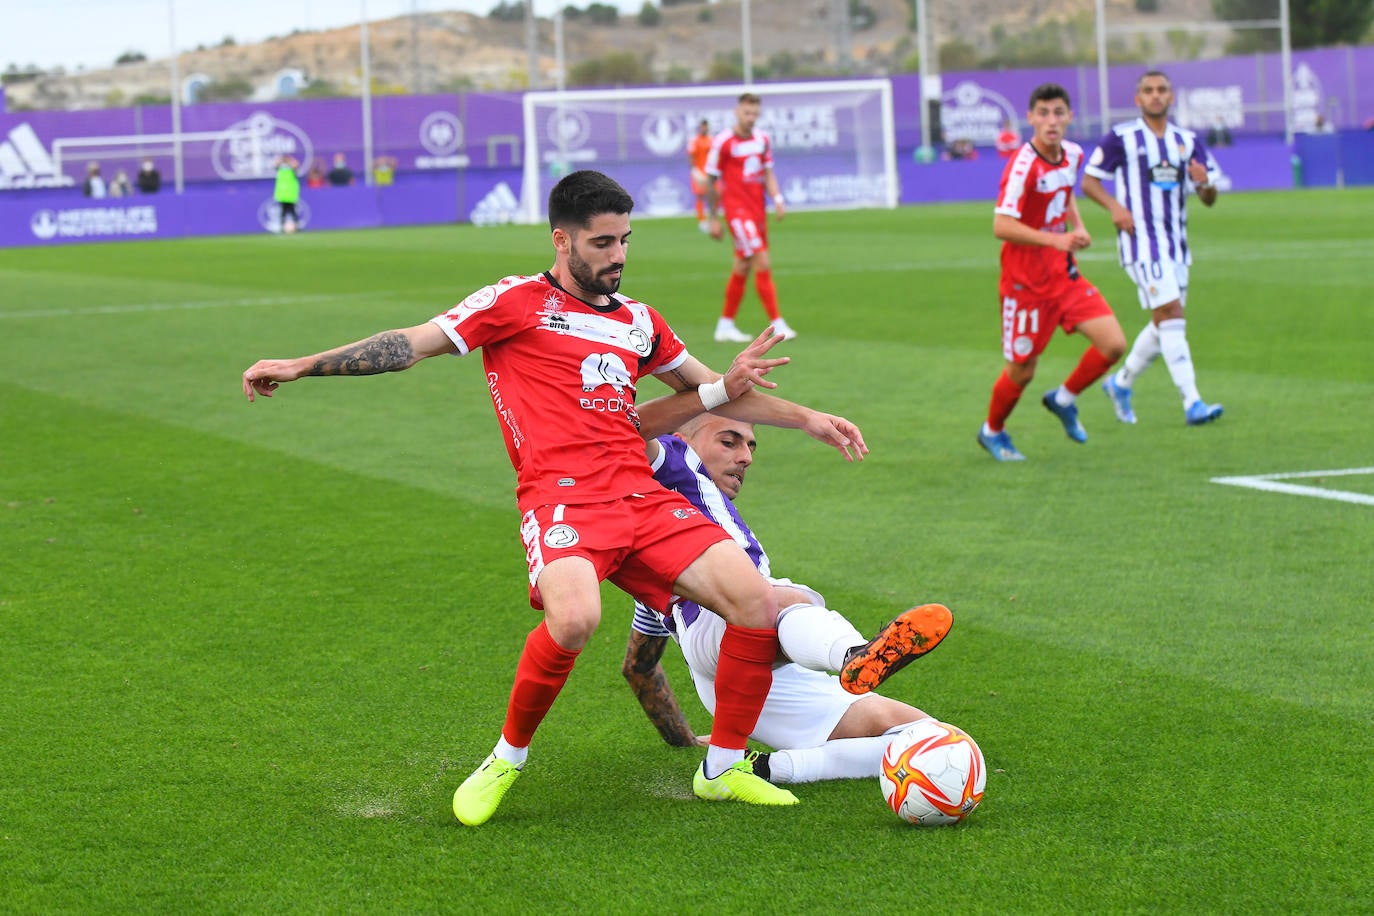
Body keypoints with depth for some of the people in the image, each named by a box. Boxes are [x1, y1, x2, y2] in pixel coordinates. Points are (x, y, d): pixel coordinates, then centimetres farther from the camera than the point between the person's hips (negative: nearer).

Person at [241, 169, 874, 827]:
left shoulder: (638, 321, 24)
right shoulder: (518, 302, 7)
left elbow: (709, 390, 36)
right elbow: (412, 345, 4)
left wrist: (807, 419, 29)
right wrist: (301, 366, -1)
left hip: (643, 498, 6)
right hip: (561, 497, -6)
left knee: (757, 604, -11)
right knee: (574, 619, -35)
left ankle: (724, 770, 7)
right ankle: (507, 759, -9)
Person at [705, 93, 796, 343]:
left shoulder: (762, 139, 9)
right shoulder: (723, 142, -8)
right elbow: (711, 181, -4)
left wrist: (777, 198, -2)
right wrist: (713, 218, -3)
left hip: (758, 209, 7)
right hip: (737, 209, -7)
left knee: (742, 268, 10)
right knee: (763, 263, -14)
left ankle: (725, 325, 20)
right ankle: (777, 324, -14)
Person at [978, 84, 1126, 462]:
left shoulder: (1073, 154, 3)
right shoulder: (1023, 165, -21)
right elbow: (1001, 226, -26)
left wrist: (1078, 227, 5)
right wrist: (1054, 239, -32)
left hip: (1065, 275, 7)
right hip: (1026, 282, -6)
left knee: (1113, 344, -6)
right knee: (1022, 370, 3)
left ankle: (1064, 399, 20)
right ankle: (992, 431, 32)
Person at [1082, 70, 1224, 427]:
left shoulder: (1188, 141, 12)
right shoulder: (1121, 138, -2)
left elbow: (1209, 199, 11)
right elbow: (1089, 181, 3)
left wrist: (1204, 182, -13)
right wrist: (1114, 206, -15)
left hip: (1176, 240, 6)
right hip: (1140, 238, -6)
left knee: (1164, 323, 11)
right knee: (1171, 315, -17)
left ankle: (1121, 383, 32)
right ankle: (1192, 404, -22)